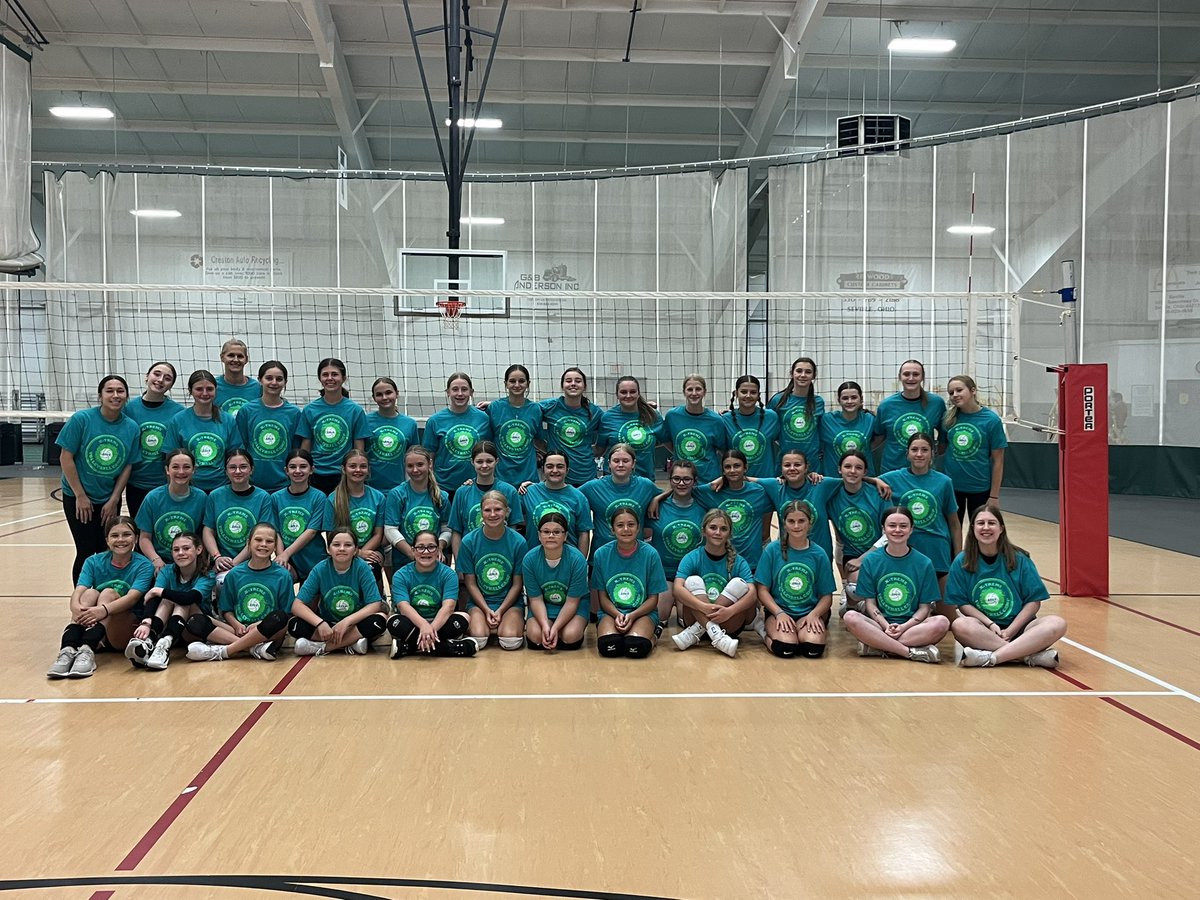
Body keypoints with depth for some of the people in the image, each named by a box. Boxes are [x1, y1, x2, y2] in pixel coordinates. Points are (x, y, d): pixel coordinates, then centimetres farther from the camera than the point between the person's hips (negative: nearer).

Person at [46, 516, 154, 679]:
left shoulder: (143, 566, -5)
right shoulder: (94, 562, 4)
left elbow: (132, 597, -22)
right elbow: (78, 591, -14)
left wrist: (104, 609, -42)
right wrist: (76, 607, -38)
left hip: (128, 631, -2)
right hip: (92, 626, 2)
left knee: (109, 593, -26)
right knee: (90, 594, -24)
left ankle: (87, 651, -48)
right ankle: (67, 650, -46)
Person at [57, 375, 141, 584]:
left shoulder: (132, 428, -5)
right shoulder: (82, 419, -14)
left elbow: (127, 466, 1)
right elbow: (66, 458, -11)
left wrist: (114, 500, -3)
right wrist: (81, 496, -11)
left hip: (110, 500, 3)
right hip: (78, 497, -3)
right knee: (86, 552, -2)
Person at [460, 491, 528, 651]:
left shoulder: (518, 542, -6)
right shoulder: (469, 541, -5)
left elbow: (517, 584, -1)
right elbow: (470, 583, -1)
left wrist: (500, 611, -11)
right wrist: (487, 610, -11)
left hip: (510, 602, 0)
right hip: (478, 601, 1)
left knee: (511, 641, -26)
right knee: (478, 639, -26)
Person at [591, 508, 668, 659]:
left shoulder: (650, 554, -5)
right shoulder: (601, 554, -2)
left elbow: (653, 598, -1)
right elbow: (603, 596, 3)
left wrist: (632, 616, -17)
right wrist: (617, 615, -16)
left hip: (642, 612, 0)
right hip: (611, 611, 1)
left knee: (637, 647, -32)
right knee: (608, 646, -31)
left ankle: (650, 635, 1)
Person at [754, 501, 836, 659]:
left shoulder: (819, 554, 3)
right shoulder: (772, 549, -1)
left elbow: (827, 596, 5)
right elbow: (763, 590, 0)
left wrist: (814, 614, -14)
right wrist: (779, 613, -15)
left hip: (810, 612, 1)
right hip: (778, 610, -1)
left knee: (813, 649, -29)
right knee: (785, 649, -31)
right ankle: (767, 637, 2)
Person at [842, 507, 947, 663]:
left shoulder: (924, 563, 4)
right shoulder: (870, 561, 4)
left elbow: (924, 607, 3)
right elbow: (870, 603, 2)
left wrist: (904, 627, -15)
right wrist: (886, 626, -15)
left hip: (912, 626, 0)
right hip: (880, 625, 0)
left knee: (942, 622, -30)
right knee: (850, 617, -30)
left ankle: (878, 647, -26)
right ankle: (913, 652, -30)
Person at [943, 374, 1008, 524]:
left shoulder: (991, 420, -10)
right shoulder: (949, 417, -2)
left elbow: (998, 461, -8)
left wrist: (994, 495, -9)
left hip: (980, 488, -3)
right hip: (951, 486, 3)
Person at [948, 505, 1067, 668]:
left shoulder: (1019, 559, 2)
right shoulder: (962, 562, 1)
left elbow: (1034, 601, 1)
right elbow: (962, 603, 1)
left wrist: (1010, 630, -10)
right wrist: (991, 624, -14)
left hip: (1017, 627, 1)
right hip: (983, 629, -1)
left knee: (1057, 624, -26)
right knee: (960, 625, -35)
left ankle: (991, 657, -34)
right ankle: (1031, 655, -32)